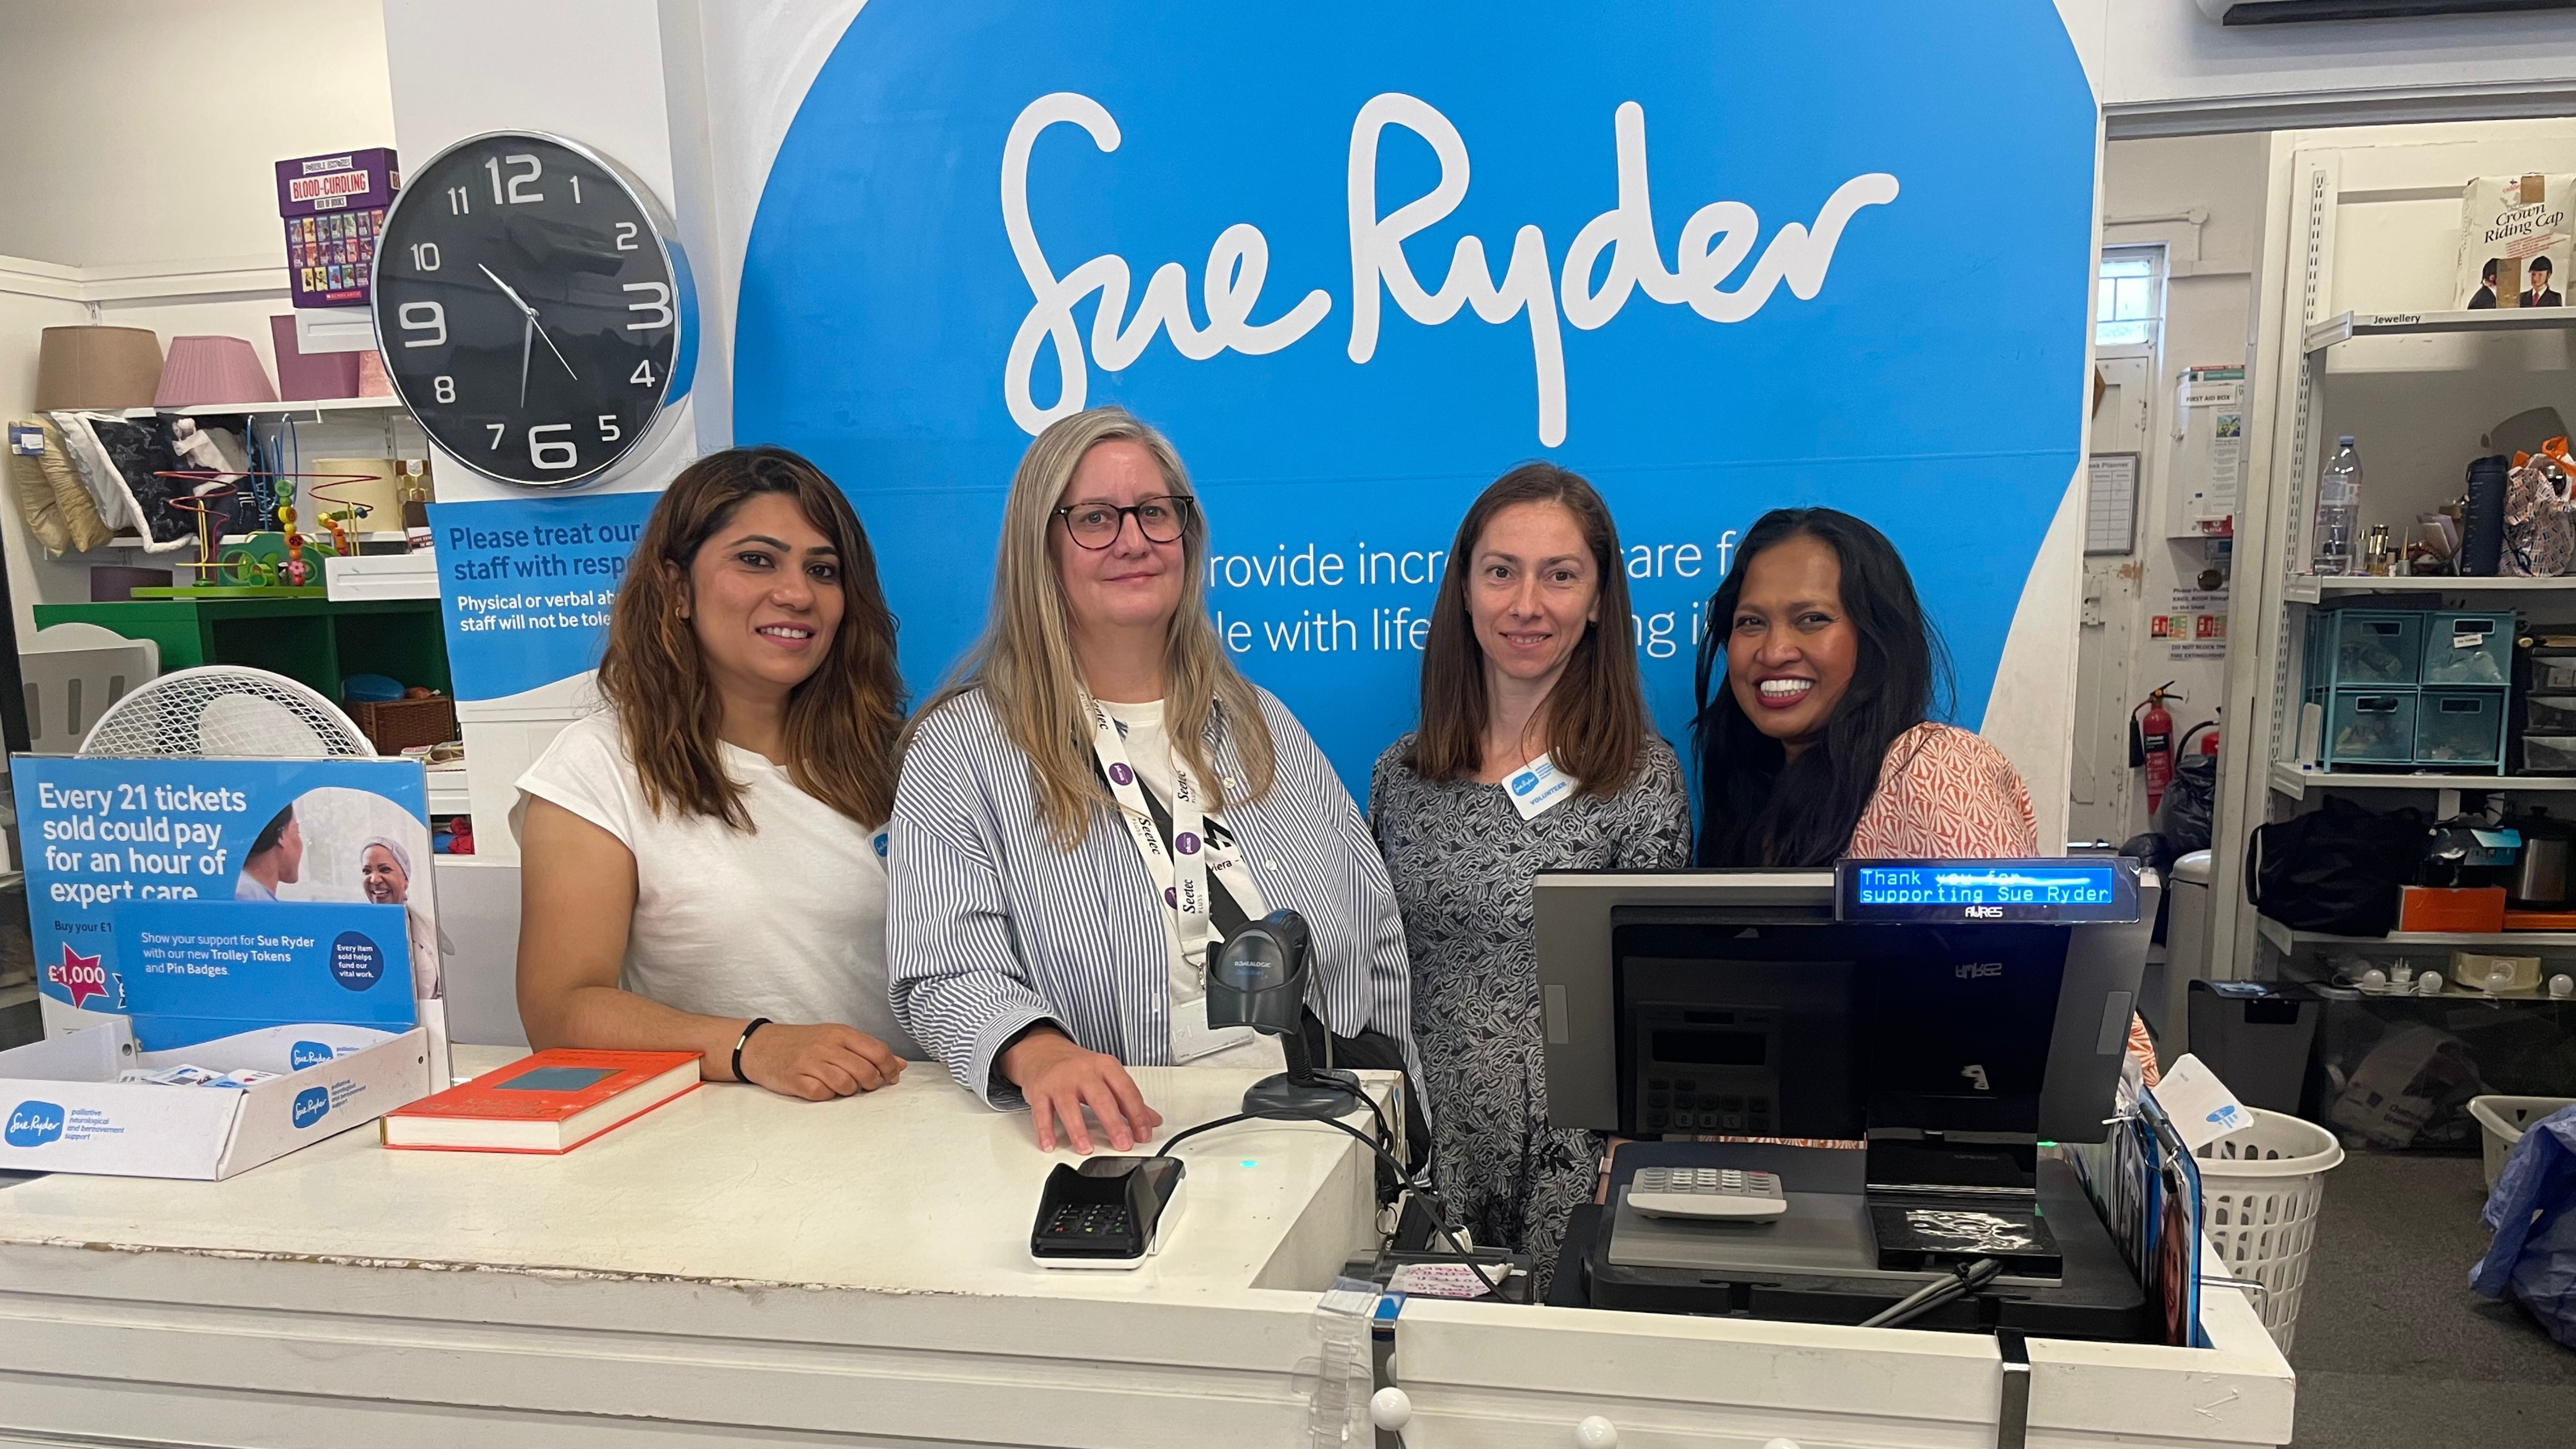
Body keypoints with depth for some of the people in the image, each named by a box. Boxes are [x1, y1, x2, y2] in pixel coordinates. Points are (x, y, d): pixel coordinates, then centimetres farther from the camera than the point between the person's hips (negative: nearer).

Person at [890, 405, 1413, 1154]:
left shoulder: (1263, 726, 17)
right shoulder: (963, 746, 2)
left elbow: (1379, 944, 18)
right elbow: (949, 976, -9)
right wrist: (1039, 1054, -30)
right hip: (1134, 1125, -5)